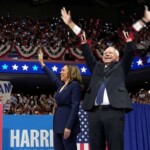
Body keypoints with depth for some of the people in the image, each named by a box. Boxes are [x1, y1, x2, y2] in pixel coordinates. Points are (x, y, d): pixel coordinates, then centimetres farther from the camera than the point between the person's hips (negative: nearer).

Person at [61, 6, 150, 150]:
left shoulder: (121, 67, 18)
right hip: (94, 112, 3)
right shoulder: (96, 67, 24)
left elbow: (130, 50, 12)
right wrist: (70, 23, 21)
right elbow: (86, 50, 22)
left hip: (114, 111, -3)